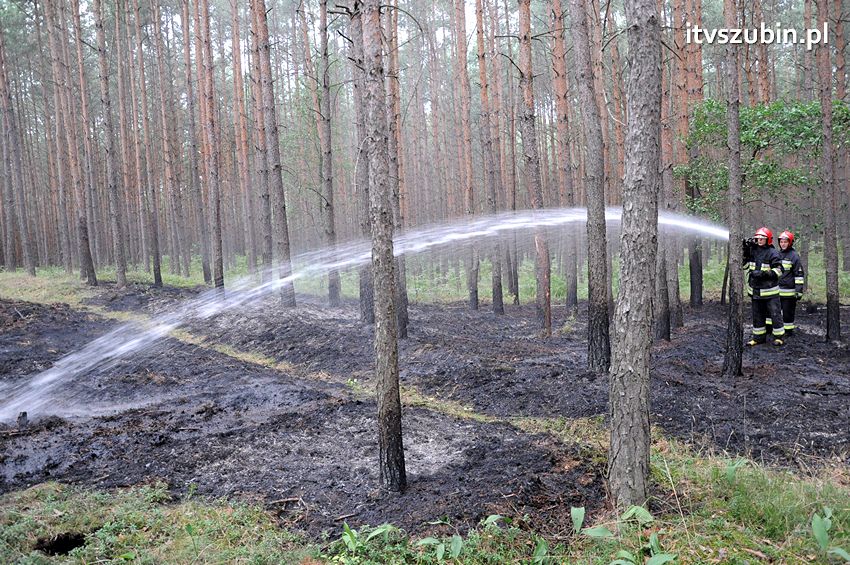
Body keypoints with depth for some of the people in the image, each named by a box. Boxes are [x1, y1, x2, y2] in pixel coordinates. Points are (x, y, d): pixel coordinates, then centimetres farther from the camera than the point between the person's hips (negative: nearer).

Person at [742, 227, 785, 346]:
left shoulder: (772, 253, -10)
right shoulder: (752, 250, 6)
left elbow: (778, 270, -13)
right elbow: (744, 265, 9)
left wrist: (763, 274, -25)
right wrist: (744, 251, -2)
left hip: (769, 290, -6)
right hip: (755, 290, 6)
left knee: (775, 313, -1)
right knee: (757, 315, 13)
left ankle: (779, 337, 10)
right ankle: (759, 337, 22)